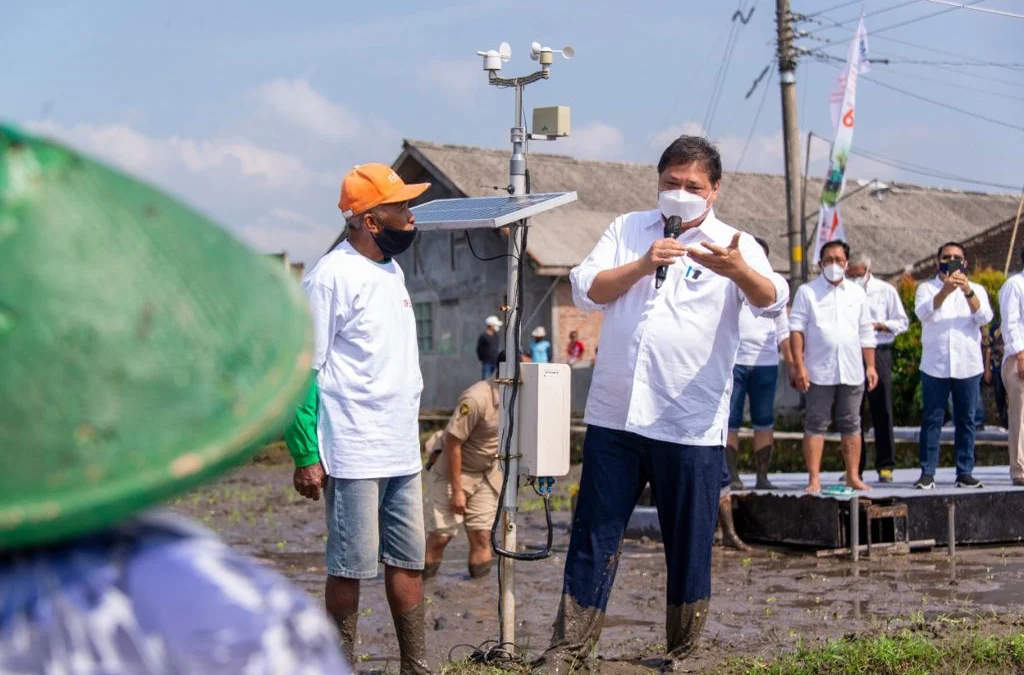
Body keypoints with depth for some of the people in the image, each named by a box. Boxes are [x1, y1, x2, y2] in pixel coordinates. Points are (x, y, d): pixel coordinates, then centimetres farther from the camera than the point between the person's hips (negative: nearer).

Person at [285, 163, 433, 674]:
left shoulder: (393, 271, 13)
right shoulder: (331, 277, -12)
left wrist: (409, 432, 18)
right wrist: (305, 456, -15)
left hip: (403, 453, 8)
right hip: (354, 456, -8)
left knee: (409, 559, 10)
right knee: (350, 567, 1)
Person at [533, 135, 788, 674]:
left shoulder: (734, 245, -1)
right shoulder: (627, 230, 9)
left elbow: (772, 300, -20)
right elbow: (585, 291, -1)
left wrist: (739, 271, -42)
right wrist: (642, 265, -16)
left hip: (691, 426, -2)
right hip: (613, 417, 2)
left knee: (689, 546, 8)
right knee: (593, 538, 8)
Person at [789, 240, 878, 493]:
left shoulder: (857, 293, 14)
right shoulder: (807, 292, 2)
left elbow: (866, 333, 16)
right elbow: (796, 329, -3)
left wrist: (870, 366, 10)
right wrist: (799, 366, -11)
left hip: (852, 372, 3)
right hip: (819, 372, -3)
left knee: (851, 425, 7)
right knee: (815, 425, -2)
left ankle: (853, 476, 14)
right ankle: (814, 479, -1)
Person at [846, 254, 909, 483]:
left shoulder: (886, 291, 5)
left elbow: (902, 323, 5)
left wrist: (878, 325, -10)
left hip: (878, 353, -2)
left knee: (881, 411, -2)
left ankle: (885, 466, 3)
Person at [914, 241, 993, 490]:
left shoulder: (976, 290, 10)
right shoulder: (927, 288, 7)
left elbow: (984, 317, -8)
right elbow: (923, 312, -14)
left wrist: (968, 291, -25)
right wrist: (945, 290, -30)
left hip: (968, 366, 1)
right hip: (935, 366, -1)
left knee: (966, 421, 5)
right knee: (931, 420, -2)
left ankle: (965, 473, 10)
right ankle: (927, 473, 1)